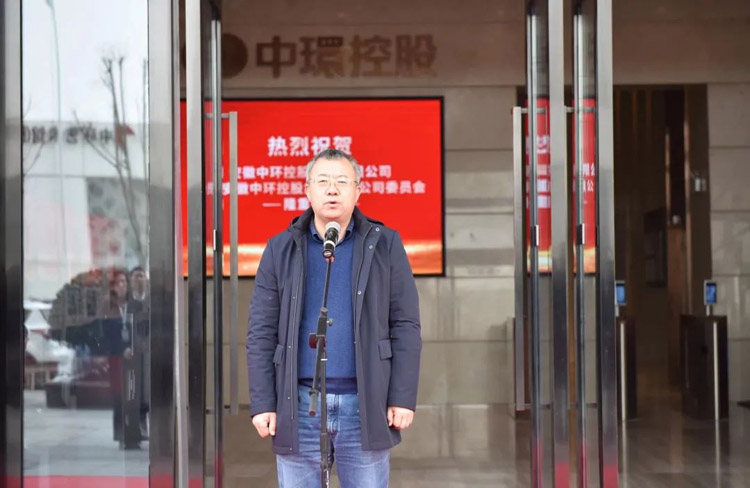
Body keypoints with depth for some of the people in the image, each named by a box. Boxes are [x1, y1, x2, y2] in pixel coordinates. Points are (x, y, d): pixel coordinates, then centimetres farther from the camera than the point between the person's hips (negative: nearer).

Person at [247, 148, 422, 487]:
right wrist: (262, 404, -3)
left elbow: (405, 326, 2)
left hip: (365, 405, -1)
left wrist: (403, 398, -5)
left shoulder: (384, 245, 5)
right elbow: (261, 333, 4)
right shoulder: (281, 250, 7)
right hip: (299, 405, 1)